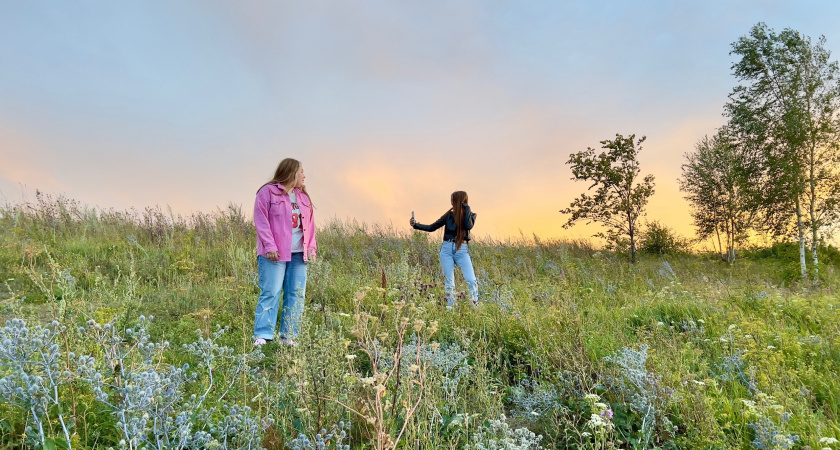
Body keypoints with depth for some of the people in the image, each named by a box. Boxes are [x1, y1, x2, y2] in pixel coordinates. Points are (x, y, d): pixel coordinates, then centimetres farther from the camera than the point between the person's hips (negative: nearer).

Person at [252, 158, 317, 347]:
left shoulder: (303, 196, 19)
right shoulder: (268, 192, -1)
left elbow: (309, 224, 17)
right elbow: (261, 221, -8)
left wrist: (311, 247, 6)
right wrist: (270, 246, -15)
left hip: (298, 254, 7)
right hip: (275, 254, -6)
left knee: (296, 295, 5)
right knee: (270, 293, -8)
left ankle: (290, 336, 12)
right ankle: (262, 335, -3)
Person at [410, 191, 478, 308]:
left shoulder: (471, 215, 5)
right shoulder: (449, 215, 7)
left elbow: (469, 226, -18)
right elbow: (431, 227, 7)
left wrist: (467, 208, -10)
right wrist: (415, 225, -5)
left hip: (462, 250, -1)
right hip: (447, 249, 2)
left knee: (471, 280, -11)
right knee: (449, 282, 3)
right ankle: (450, 308, 11)